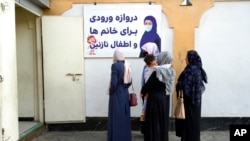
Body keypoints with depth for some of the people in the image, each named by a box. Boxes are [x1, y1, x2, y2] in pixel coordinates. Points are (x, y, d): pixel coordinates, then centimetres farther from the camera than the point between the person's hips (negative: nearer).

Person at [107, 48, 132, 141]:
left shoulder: (115, 65, -16)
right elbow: (130, 81, 8)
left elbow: (113, 82, -20)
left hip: (116, 95, -7)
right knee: (124, 116, 14)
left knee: (116, 118, 2)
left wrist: (111, 92, -4)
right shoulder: (126, 65, 4)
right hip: (125, 94, 7)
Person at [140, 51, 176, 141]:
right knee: (163, 121, 16)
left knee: (154, 122, 3)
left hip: (155, 99, -7)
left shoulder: (157, 72, -20)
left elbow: (148, 85, -14)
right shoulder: (171, 72, 2)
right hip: (165, 99, 7)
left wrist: (142, 92, 6)